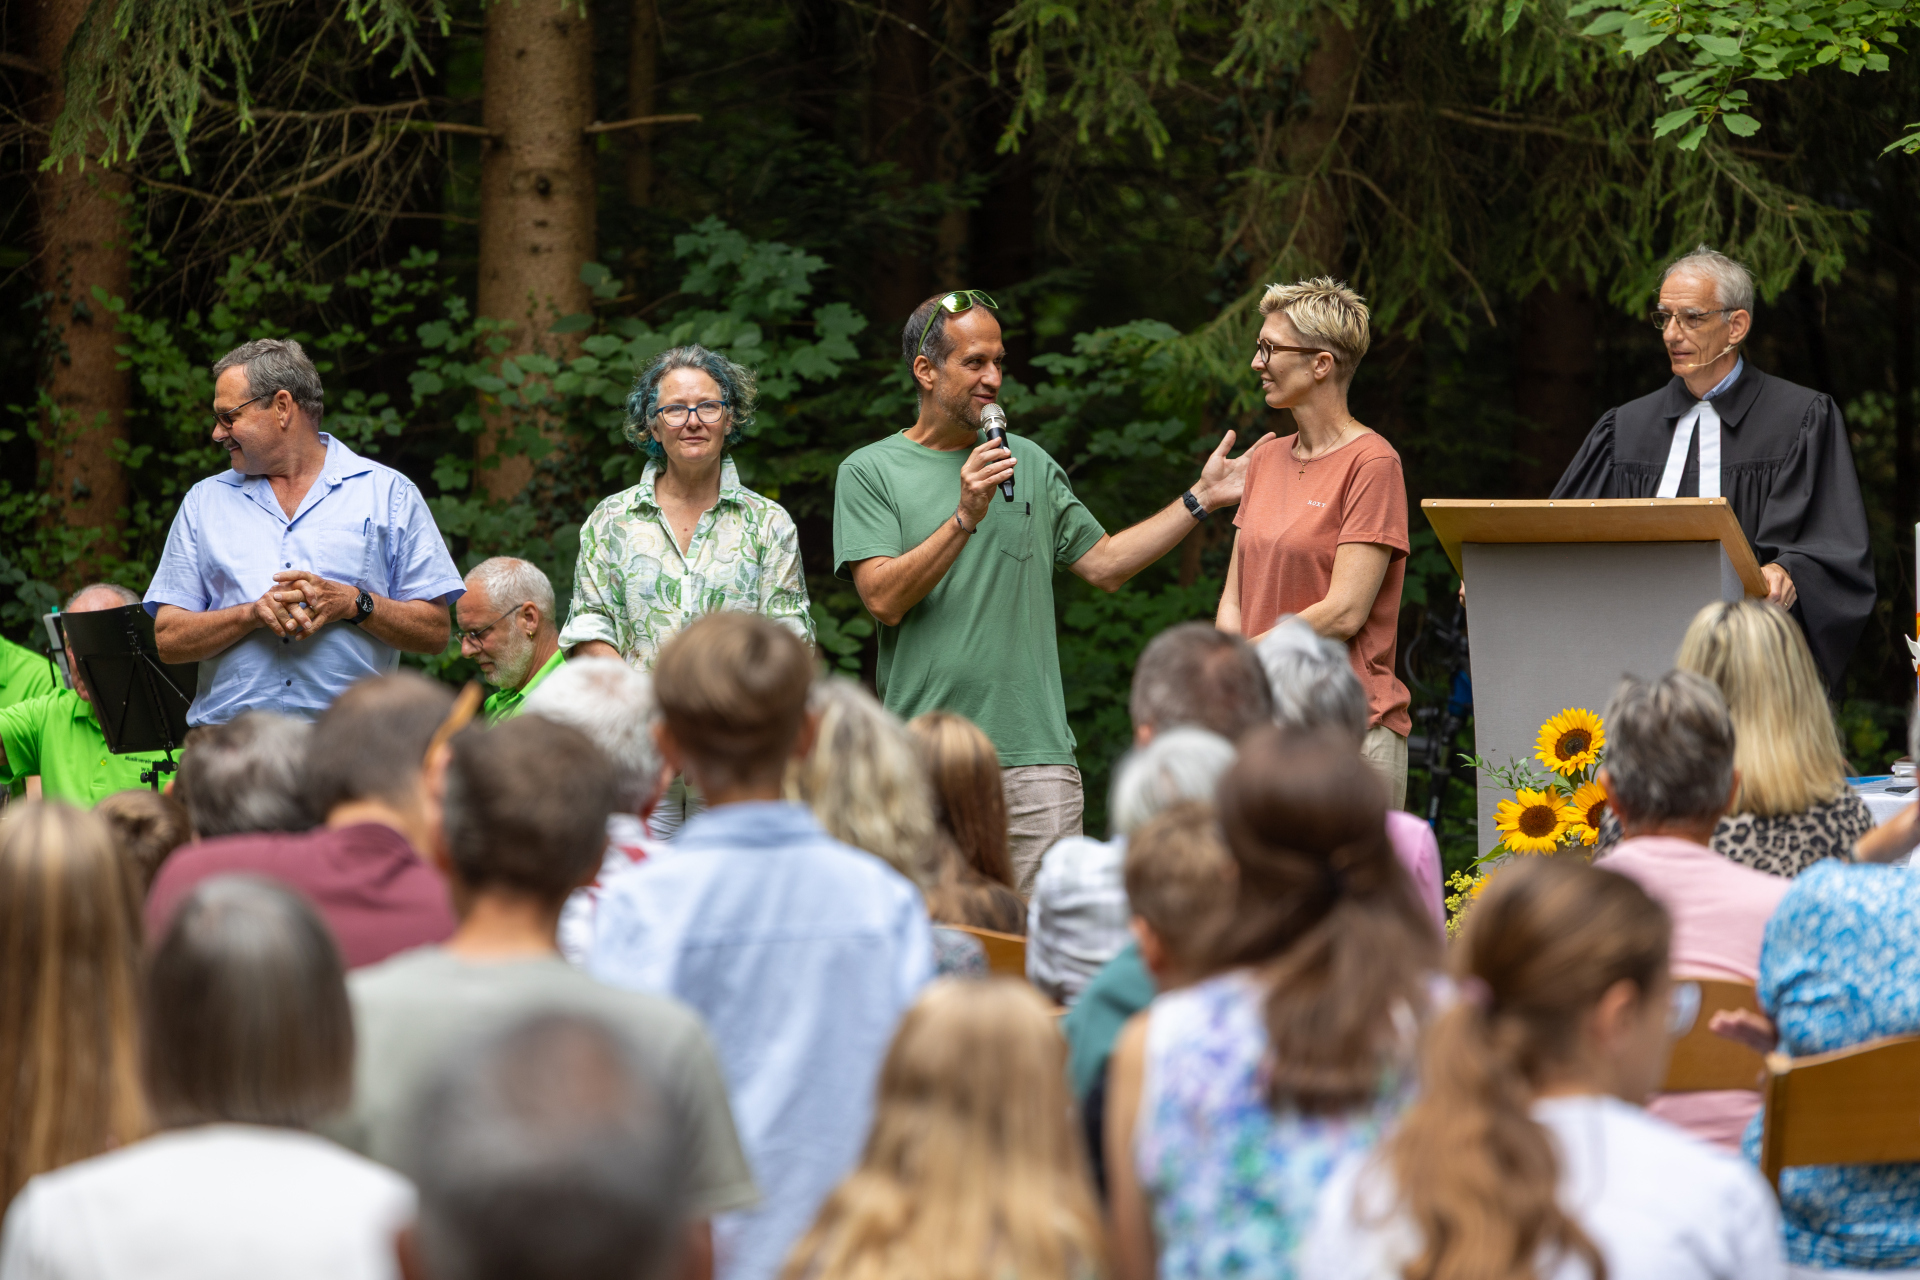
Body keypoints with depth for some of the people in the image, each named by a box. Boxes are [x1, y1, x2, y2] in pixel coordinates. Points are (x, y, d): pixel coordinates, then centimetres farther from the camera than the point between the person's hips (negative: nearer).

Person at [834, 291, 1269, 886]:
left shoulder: (1028, 463, 16)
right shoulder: (869, 472, 4)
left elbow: (1104, 564, 17)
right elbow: (885, 600, -8)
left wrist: (1200, 499, 13)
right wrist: (966, 518, -18)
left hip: (1034, 755, 3)